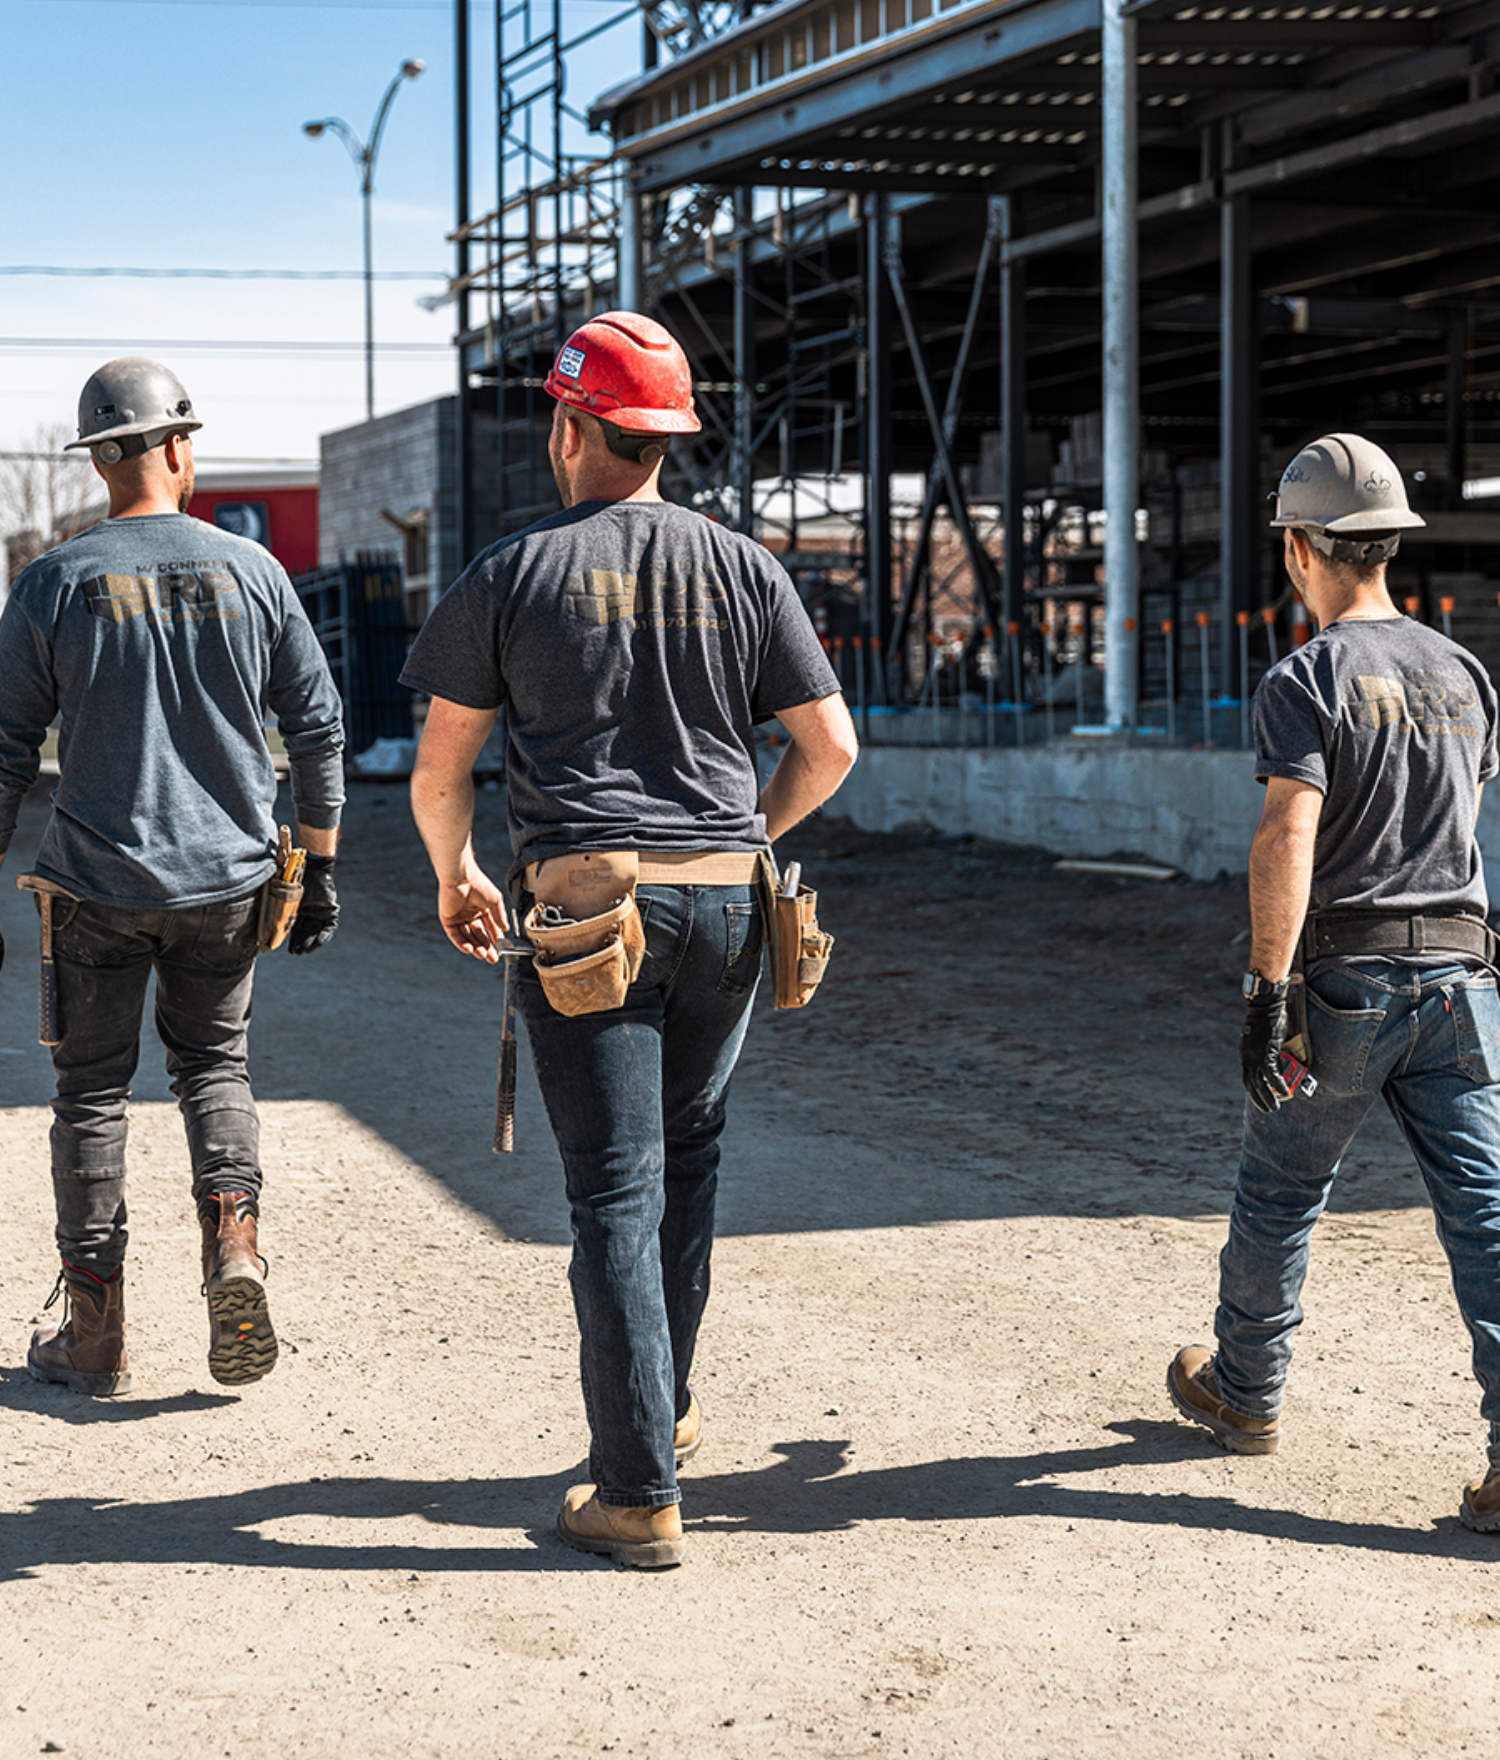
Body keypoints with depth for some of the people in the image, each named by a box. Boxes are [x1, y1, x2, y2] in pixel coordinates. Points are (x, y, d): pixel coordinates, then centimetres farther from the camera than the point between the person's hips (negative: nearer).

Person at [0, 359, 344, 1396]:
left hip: (98, 883, -1)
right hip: (228, 878, 2)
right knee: (214, 1059, 19)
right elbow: (317, 727, 3)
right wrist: (320, 866, 12)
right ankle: (234, 1238, -5)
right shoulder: (251, 571, 0)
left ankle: (96, 1332, 11)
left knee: (93, 1088, 8)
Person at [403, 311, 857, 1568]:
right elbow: (830, 744, 7)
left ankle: (640, 1494, -1)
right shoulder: (743, 568, 6)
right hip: (724, 902, 3)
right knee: (688, 1159, 20)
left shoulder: (515, 572, -1)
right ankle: (665, 1407, 32)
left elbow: (439, 770, 3)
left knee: (616, 1190, -2)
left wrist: (455, 876, 21)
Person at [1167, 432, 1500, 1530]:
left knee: (1280, 1195, 14)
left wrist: (1267, 996, -19)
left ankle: (1246, 1391, 31)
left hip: (1342, 983, -5)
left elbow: (1288, 841, -20)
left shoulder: (1309, 678, -10)